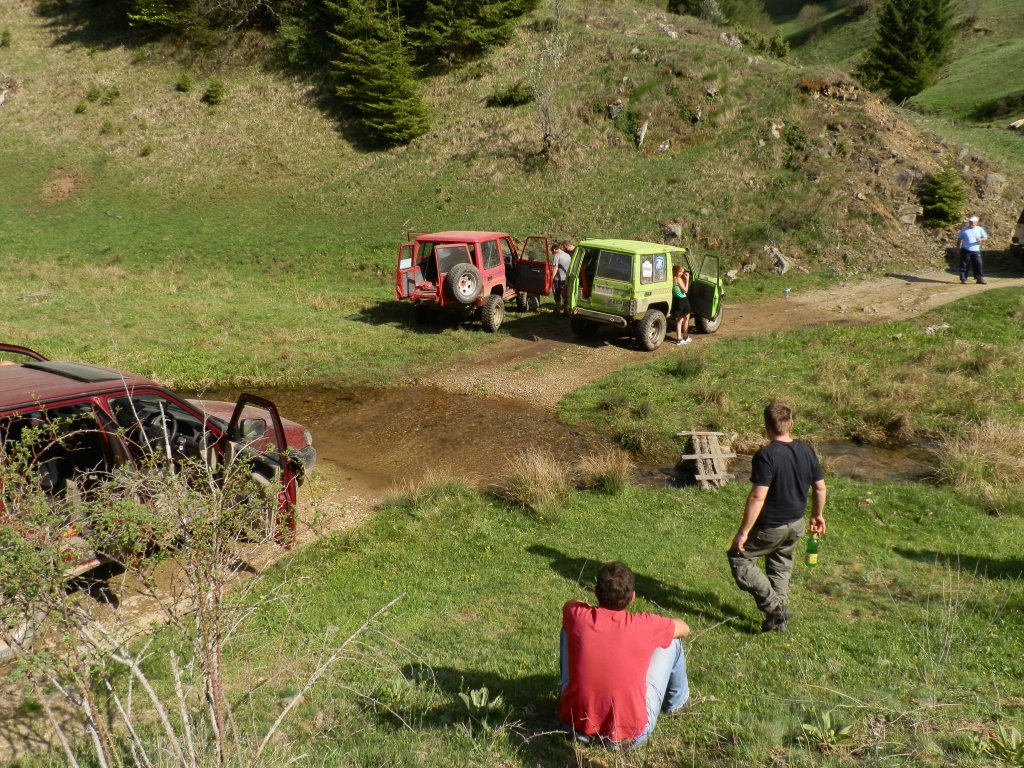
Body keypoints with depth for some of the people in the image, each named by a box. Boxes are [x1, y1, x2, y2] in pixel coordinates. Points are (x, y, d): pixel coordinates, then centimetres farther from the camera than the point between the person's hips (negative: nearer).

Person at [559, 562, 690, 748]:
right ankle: (676, 702, 39)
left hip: (575, 724, 2)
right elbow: (684, 629, 7)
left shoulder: (576, 616, -11)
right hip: (629, 737, -2)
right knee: (671, 642, 10)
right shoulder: (644, 626, -15)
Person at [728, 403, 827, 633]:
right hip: (796, 524, 7)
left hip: (771, 527, -7)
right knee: (781, 566, 24)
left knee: (739, 557, 11)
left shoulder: (766, 456, -25)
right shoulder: (806, 451, -3)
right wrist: (817, 515, 23)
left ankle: (775, 607, 6)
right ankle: (778, 618, 32)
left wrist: (743, 532, -20)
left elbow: (757, 497, -27)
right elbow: (820, 488, 6)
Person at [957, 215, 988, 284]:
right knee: (964, 265, -1)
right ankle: (963, 279, 5)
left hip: (976, 251, 1)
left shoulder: (979, 229, 8)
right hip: (965, 250, -1)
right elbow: (959, 239, 10)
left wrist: (981, 239, -14)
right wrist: (958, 248, 4)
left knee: (978, 264, -1)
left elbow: (985, 238, 9)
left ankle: (979, 278, 5)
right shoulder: (964, 229, 7)